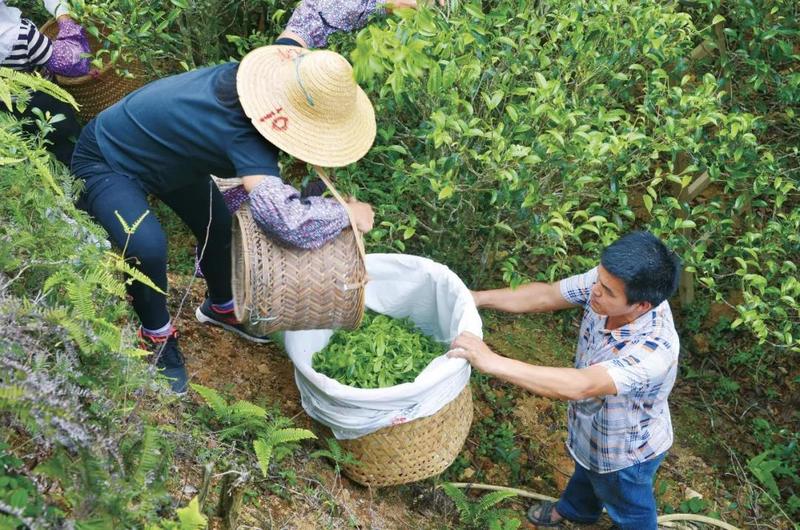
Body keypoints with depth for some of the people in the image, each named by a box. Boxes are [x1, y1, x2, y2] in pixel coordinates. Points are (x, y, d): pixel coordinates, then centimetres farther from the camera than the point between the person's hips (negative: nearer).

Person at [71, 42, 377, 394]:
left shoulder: (249, 75, -20)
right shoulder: (242, 136, -43)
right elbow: (288, 221, -56)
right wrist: (348, 212, -35)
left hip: (158, 146, 9)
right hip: (105, 162, -8)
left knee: (218, 223, 10)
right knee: (147, 246, -31)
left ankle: (221, 308, 38)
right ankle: (157, 338, 0)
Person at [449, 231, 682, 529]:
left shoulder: (655, 348, -47)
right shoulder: (606, 281, -27)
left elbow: (579, 386, -55)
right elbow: (546, 296, -15)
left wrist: (493, 362, -59)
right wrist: (478, 299, -23)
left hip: (626, 453, -7)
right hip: (591, 427, 7)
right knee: (586, 473, 39)